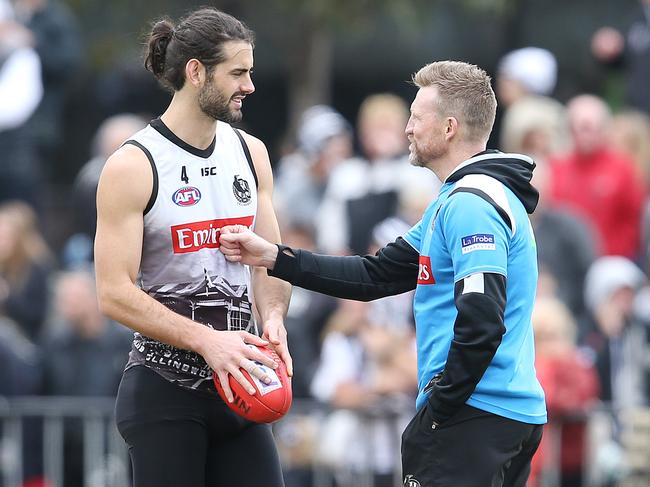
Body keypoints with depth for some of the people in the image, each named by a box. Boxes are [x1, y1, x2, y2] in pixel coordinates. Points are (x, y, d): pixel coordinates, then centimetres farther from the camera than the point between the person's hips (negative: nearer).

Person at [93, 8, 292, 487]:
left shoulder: (250, 153, 10)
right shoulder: (132, 167, -10)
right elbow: (115, 293, -14)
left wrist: (273, 318, -6)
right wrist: (206, 340, -23)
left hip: (237, 379, 6)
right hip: (164, 386, -6)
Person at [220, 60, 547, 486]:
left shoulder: (471, 204, -14)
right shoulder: (457, 199, 20)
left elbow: (482, 322, -24)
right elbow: (378, 275, 20)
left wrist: (439, 407, -16)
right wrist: (274, 257, 14)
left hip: (476, 416, -10)